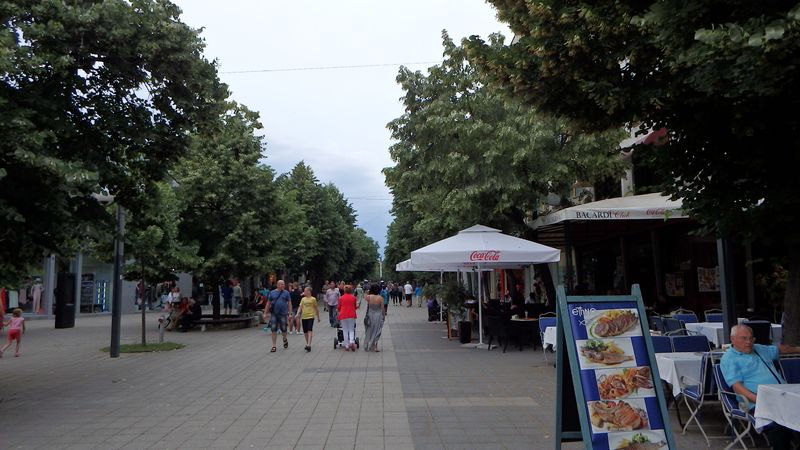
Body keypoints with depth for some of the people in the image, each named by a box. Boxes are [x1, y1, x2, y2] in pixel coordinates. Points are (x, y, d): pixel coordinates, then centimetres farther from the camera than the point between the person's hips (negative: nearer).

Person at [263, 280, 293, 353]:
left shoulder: (286, 293, 3)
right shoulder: (272, 293, 5)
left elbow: (289, 303, 4)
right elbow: (268, 304, 9)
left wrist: (290, 313, -3)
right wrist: (265, 313, 5)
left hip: (283, 314, -1)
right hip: (273, 314, 1)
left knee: (283, 329, 7)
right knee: (273, 330, -1)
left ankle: (285, 340, 38)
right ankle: (274, 346, 6)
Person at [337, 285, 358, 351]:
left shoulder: (341, 298, 2)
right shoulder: (353, 297, 3)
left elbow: (339, 307, 11)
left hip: (343, 315, 0)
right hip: (352, 315, 0)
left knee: (345, 331, 7)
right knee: (351, 330, 10)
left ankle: (347, 346, 8)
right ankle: (352, 342, -14)